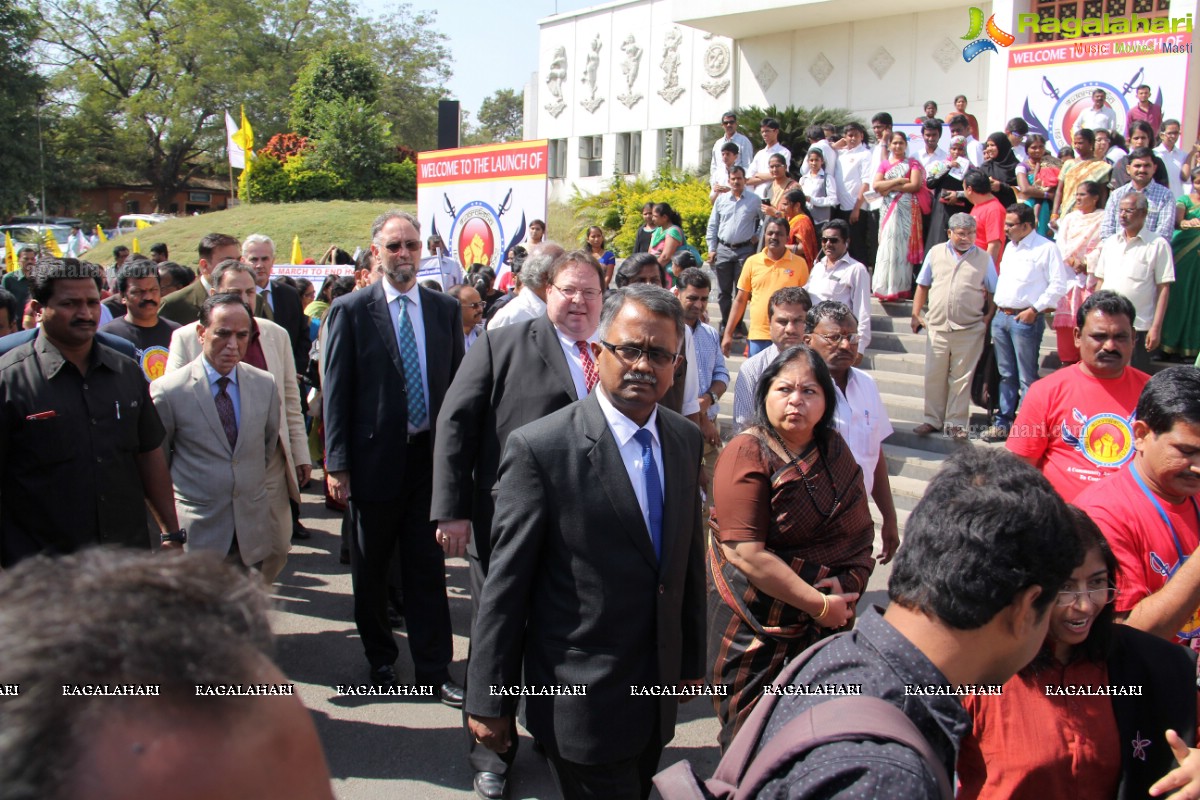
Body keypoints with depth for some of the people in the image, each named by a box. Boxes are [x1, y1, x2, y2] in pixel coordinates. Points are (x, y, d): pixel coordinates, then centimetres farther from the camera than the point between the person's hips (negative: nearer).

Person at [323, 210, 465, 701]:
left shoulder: (446, 309, 6)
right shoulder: (351, 311, -3)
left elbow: (458, 382, 8)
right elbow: (336, 392, -4)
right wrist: (337, 463, -8)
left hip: (431, 455, 2)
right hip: (375, 457, -1)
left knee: (428, 566, 7)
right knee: (371, 567, 14)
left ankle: (433, 668, 16)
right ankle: (380, 656, 33)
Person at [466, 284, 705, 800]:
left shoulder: (686, 440, 3)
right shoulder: (540, 448, -16)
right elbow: (506, 584, -13)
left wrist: (691, 661, 15)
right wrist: (488, 702, -10)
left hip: (659, 693, 6)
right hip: (581, 704, -6)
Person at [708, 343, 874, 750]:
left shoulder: (834, 449, 5)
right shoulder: (746, 454, -15)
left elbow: (860, 530, 5)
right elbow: (747, 554, -21)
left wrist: (847, 581, -15)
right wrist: (819, 605, -17)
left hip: (826, 619, 5)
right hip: (757, 620, -5)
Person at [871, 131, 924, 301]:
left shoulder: (912, 163, 8)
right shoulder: (884, 165, 16)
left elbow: (915, 185, -7)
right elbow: (876, 185, 1)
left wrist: (891, 188, -5)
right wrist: (899, 180, -7)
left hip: (906, 209, -3)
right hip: (888, 209, 3)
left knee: (902, 245, -8)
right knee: (887, 246, -3)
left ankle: (901, 289, -6)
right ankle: (886, 289, -1)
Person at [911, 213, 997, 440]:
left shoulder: (984, 258, 4)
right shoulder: (935, 253, 8)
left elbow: (994, 293, 6)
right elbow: (922, 285, 12)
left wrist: (988, 317, -5)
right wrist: (916, 314, 7)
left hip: (970, 330, -2)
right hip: (937, 327, 2)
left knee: (961, 378, 3)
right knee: (934, 377, 7)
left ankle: (956, 423, 13)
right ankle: (933, 420, 19)